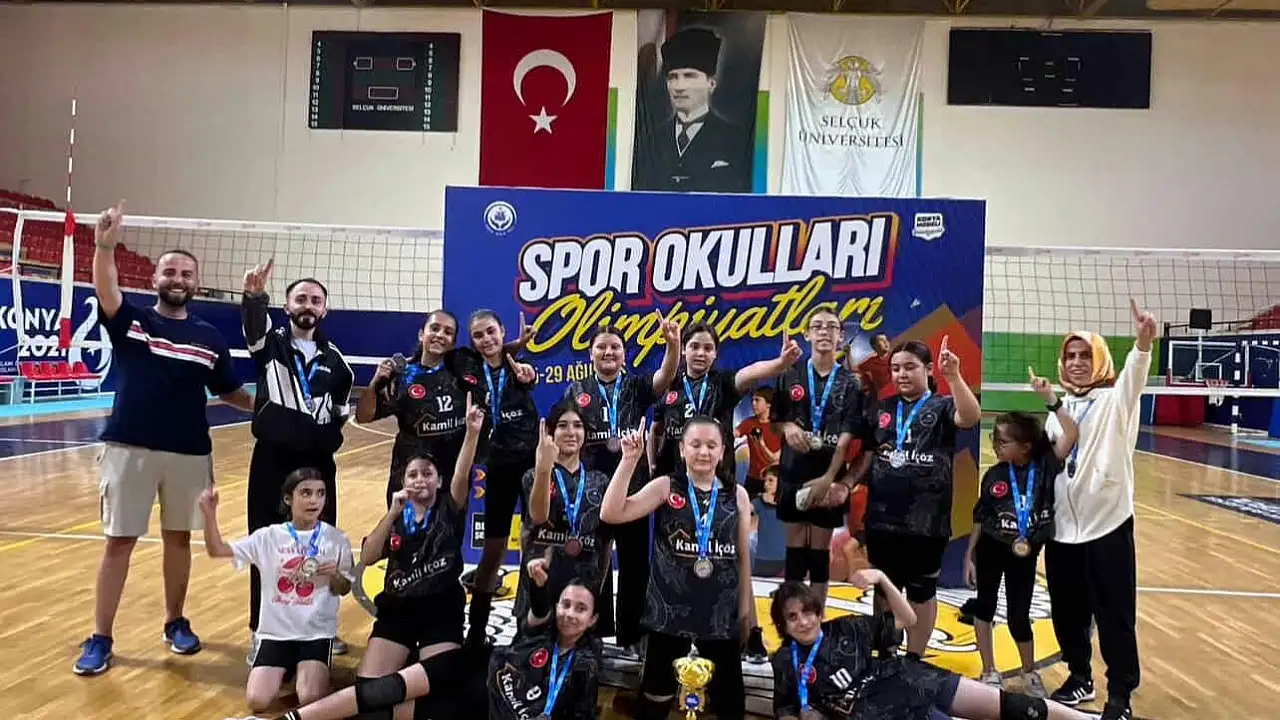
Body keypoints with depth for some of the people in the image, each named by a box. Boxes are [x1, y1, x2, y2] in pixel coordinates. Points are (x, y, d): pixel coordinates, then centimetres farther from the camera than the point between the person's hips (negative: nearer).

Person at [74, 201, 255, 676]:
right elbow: (105, 291, -20)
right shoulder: (130, 322, 1)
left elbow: (228, 392, 11)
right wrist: (105, 246, -37)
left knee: (179, 537, 13)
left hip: (189, 453, 2)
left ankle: (176, 623, 29)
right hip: (129, 448, -2)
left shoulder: (209, 338, 6)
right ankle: (100, 639, 14)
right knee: (118, 542, 3)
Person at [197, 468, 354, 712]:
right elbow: (217, 550, -4)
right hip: (276, 631, 2)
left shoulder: (336, 539, -3)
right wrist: (209, 515, -21)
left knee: (310, 700, -21)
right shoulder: (269, 537, 0)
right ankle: (285, 669, 19)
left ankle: (313, 671, 15)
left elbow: (345, 589, 6)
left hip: (317, 632, -1)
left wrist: (334, 575, -17)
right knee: (257, 701, -14)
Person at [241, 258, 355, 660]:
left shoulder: (333, 359, 8)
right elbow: (254, 326, -25)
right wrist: (254, 297, -46)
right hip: (272, 461, -3)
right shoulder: (270, 344, 0)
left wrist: (328, 436, 7)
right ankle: (262, 631, 16)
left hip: (318, 464, 3)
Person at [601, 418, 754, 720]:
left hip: (721, 612, 2)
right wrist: (629, 460, -22)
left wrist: (745, 608, 8)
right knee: (656, 693, 9)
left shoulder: (737, 494, 2)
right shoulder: (665, 487, -4)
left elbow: (743, 557, 8)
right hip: (669, 608, -1)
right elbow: (611, 514, -16)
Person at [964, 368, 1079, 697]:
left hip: (1025, 554, -1)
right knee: (984, 606, 11)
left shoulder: (1044, 466, -11)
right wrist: (969, 555, 2)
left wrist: (1050, 398, -30)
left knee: (1019, 617, 6)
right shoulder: (994, 475, -8)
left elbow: (1071, 435, -26)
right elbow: (980, 518, 0)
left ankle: (1030, 673, 33)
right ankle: (989, 672, 29)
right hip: (990, 548, 2)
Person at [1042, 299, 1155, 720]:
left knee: (1114, 614, 2)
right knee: (1067, 609, 15)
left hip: (1108, 522, -5)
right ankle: (1080, 677, 33)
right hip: (1063, 526, 5)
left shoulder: (1115, 400, -4)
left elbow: (1134, 377, -27)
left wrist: (1143, 343, -48)